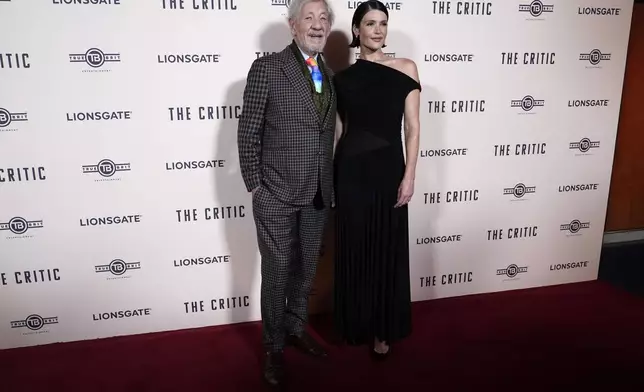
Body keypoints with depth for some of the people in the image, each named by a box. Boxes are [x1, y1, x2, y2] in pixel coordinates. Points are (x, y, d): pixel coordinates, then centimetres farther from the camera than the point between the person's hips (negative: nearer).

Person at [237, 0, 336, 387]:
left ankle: (297, 328, 40)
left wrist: (329, 184, 8)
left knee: (306, 269, 18)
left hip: (318, 194, 5)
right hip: (277, 194, -5)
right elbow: (248, 132, -7)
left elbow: (326, 134, 12)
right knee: (277, 273, 7)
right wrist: (255, 185, -9)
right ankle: (274, 346, 26)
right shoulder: (267, 67, -7)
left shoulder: (330, 75, 10)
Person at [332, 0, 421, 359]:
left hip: (388, 170, -1)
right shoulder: (343, 78, 5)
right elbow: (337, 130, 9)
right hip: (351, 172, 1)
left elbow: (412, 127, -2)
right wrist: (329, 175, 6)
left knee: (388, 251, 8)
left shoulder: (405, 69, 1)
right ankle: (357, 325, 30)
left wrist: (409, 176, -7)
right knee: (353, 251, 10)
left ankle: (384, 330, 27)